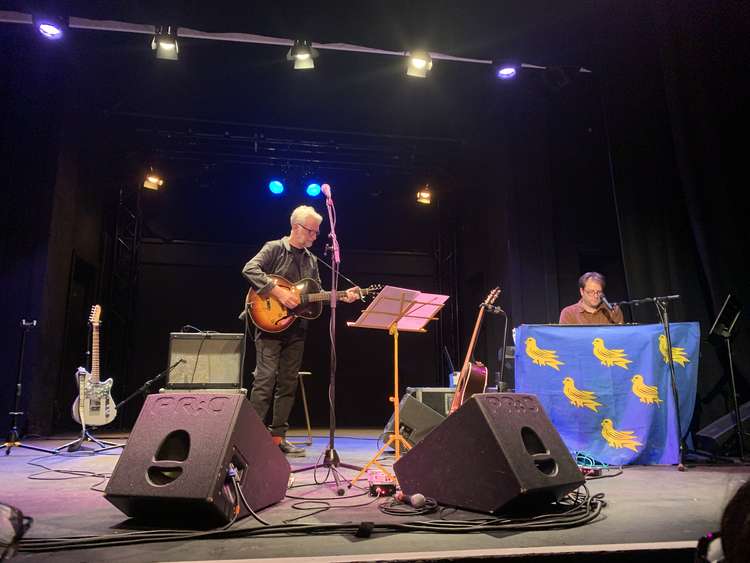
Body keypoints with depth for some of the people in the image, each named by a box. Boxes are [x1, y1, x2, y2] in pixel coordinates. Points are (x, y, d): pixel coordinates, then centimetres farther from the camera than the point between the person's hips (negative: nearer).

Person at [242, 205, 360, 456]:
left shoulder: (311, 260, 16)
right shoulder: (274, 248, -3)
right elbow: (250, 269, -18)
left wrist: (342, 297, 3)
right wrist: (279, 292, -23)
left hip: (296, 329, 7)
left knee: (288, 384, 7)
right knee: (265, 379, -11)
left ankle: (277, 436, 15)